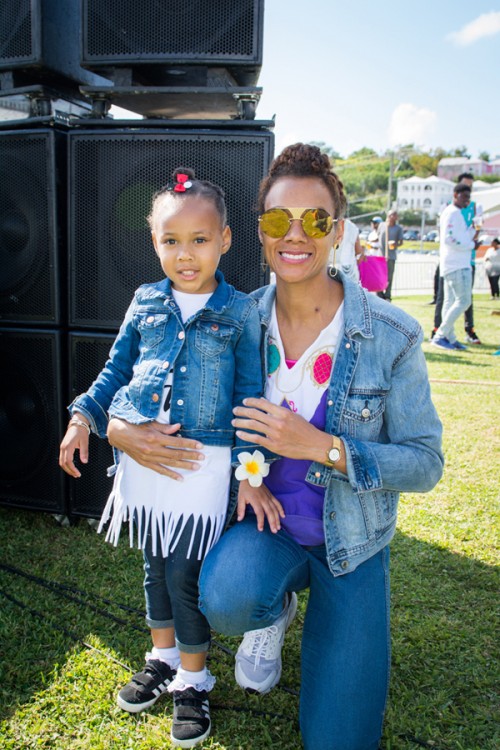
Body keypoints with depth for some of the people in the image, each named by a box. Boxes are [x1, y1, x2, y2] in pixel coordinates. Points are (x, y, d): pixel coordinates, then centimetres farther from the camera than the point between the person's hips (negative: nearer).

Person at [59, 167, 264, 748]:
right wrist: (83, 417, 2)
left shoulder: (240, 313, -5)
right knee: (154, 565, 19)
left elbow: (250, 396, -4)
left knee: (185, 575, 4)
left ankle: (192, 679, 28)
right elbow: (116, 369, 13)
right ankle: (162, 657, 42)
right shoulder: (145, 303, 4)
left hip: (203, 463, -4)